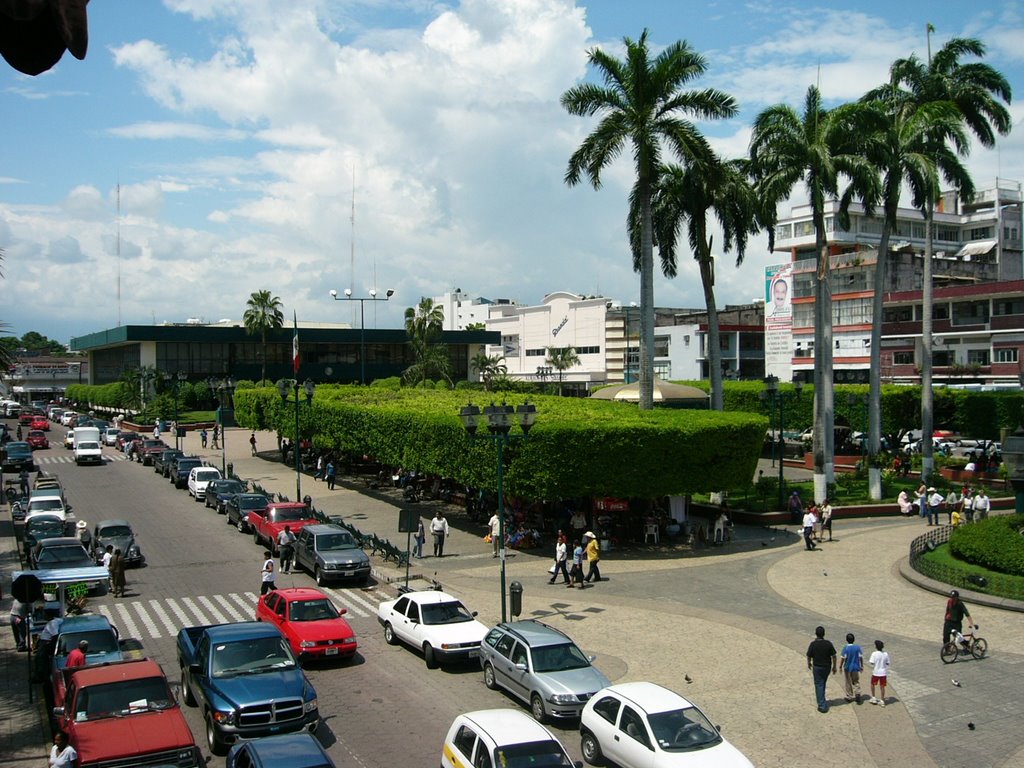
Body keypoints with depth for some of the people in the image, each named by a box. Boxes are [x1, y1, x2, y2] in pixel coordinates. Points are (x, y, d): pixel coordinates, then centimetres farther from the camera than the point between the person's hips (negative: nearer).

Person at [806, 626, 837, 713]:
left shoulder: (813, 644, -17)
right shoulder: (828, 643, -11)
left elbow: (809, 656, -8)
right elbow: (833, 656, -6)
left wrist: (809, 664, 12)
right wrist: (834, 666, 7)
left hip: (817, 667, -3)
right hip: (827, 667, 3)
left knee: (819, 685, 4)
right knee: (823, 683, 24)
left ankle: (822, 706, 1)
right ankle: (822, 699, 41)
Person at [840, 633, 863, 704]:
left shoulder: (845, 648, -16)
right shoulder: (857, 647, -7)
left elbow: (843, 658, -15)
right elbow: (861, 657, -2)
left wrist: (840, 666, -3)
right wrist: (862, 666, 10)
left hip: (847, 668, -3)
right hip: (856, 668, 3)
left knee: (848, 683, 12)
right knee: (856, 682, 15)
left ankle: (850, 697, 20)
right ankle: (857, 693, -6)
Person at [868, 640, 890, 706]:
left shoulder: (874, 654, -14)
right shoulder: (886, 654, -2)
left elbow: (872, 663, -17)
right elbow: (887, 663, 4)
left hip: (876, 672, -3)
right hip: (883, 672, 3)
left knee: (873, 684, 19)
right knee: (882, 686, 10)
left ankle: (873, 698, 23)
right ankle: (882, 701, 16)